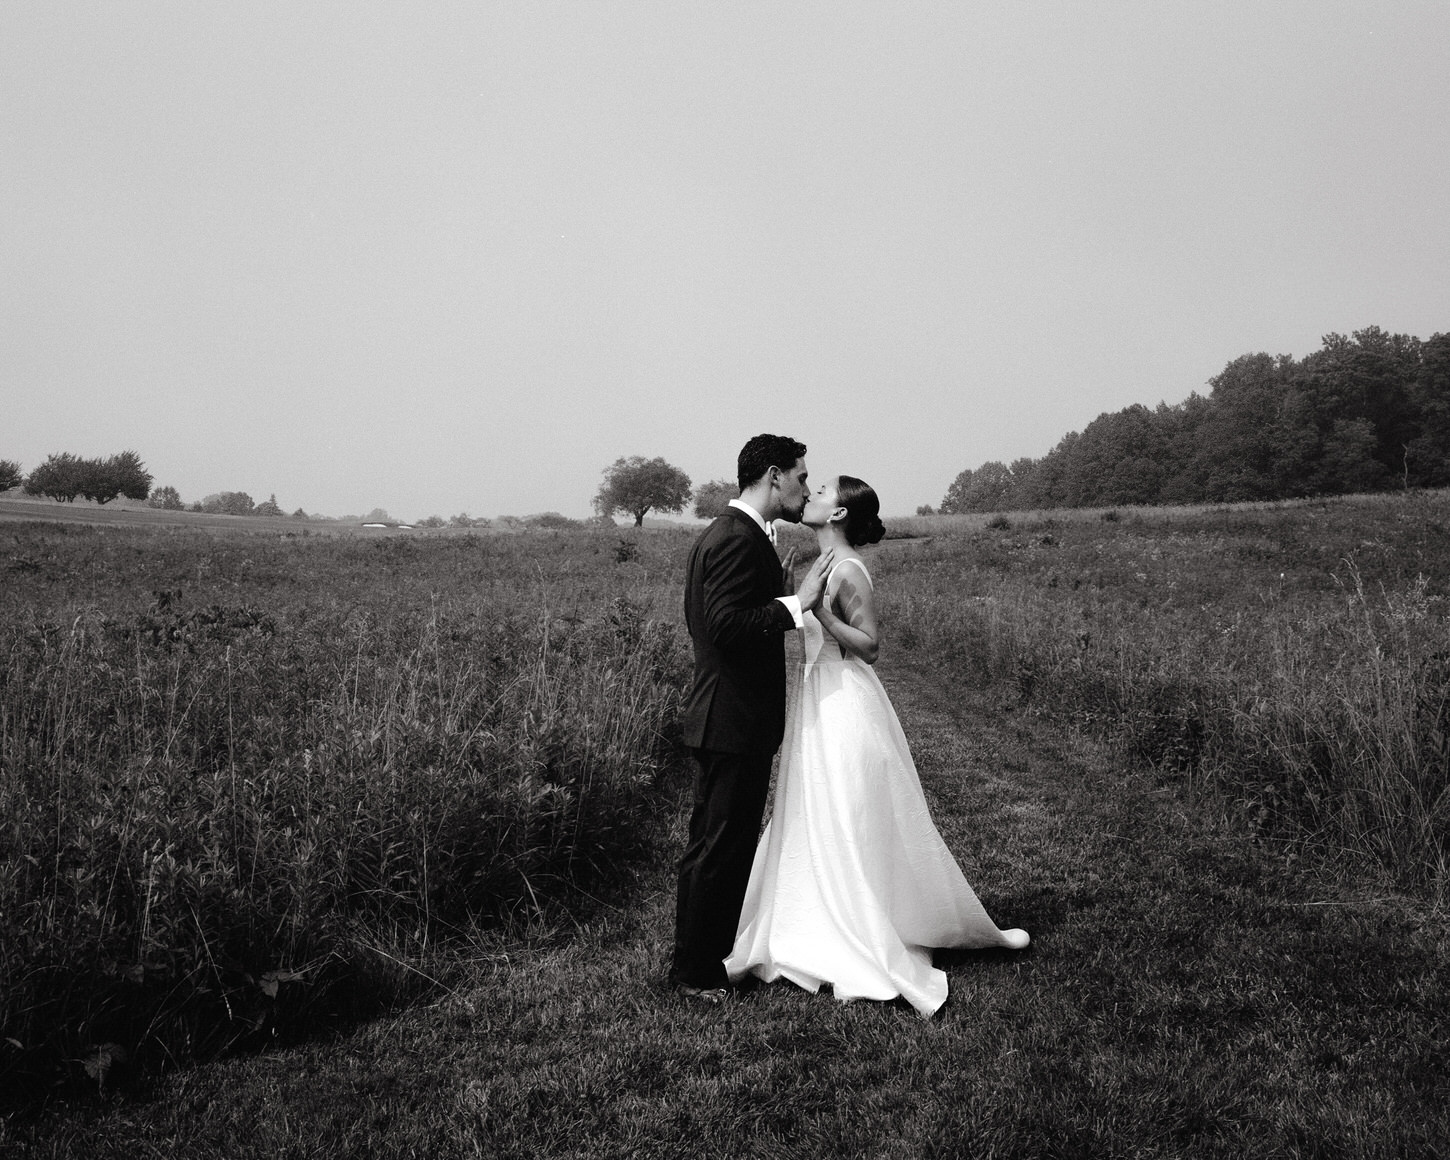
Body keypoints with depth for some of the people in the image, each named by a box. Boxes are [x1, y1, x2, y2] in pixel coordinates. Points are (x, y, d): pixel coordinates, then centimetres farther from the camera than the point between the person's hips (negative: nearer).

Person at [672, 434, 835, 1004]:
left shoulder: (731, 534, 15)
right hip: (732, 720, -11)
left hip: (733, 717, 11)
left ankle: (718, 951, 32)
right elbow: (726, 627, -27)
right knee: (718, 847, 0)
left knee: (731, 843, 19)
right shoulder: (738, 540, -18)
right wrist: (796, 602, -23)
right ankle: (695, 972, 12)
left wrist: (779, 590, 11)